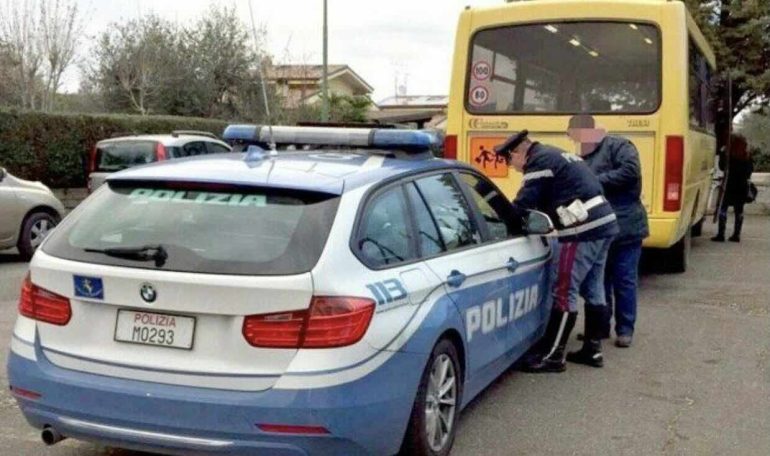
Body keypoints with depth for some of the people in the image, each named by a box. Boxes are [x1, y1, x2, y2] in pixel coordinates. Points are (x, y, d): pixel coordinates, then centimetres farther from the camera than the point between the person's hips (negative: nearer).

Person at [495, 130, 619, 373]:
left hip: (583, 230, -10)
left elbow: (523, 205, -13)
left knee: (564, 293, -6)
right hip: (604, 224, 10)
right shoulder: (555, 156, 22)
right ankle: (593, 349, 24)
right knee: (592, 289, 16)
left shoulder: (540, 161, -9)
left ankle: (552, 355, -2)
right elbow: (547, 200, 24)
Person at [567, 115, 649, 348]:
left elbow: (631, 171, -21)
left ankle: (625, 330, 13)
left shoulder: (618, 146, -7)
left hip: (624, 228, -7)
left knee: (624, 281, 3)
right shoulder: (582, 157, 16)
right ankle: (600, 326, 25)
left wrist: (597, 181, -18)